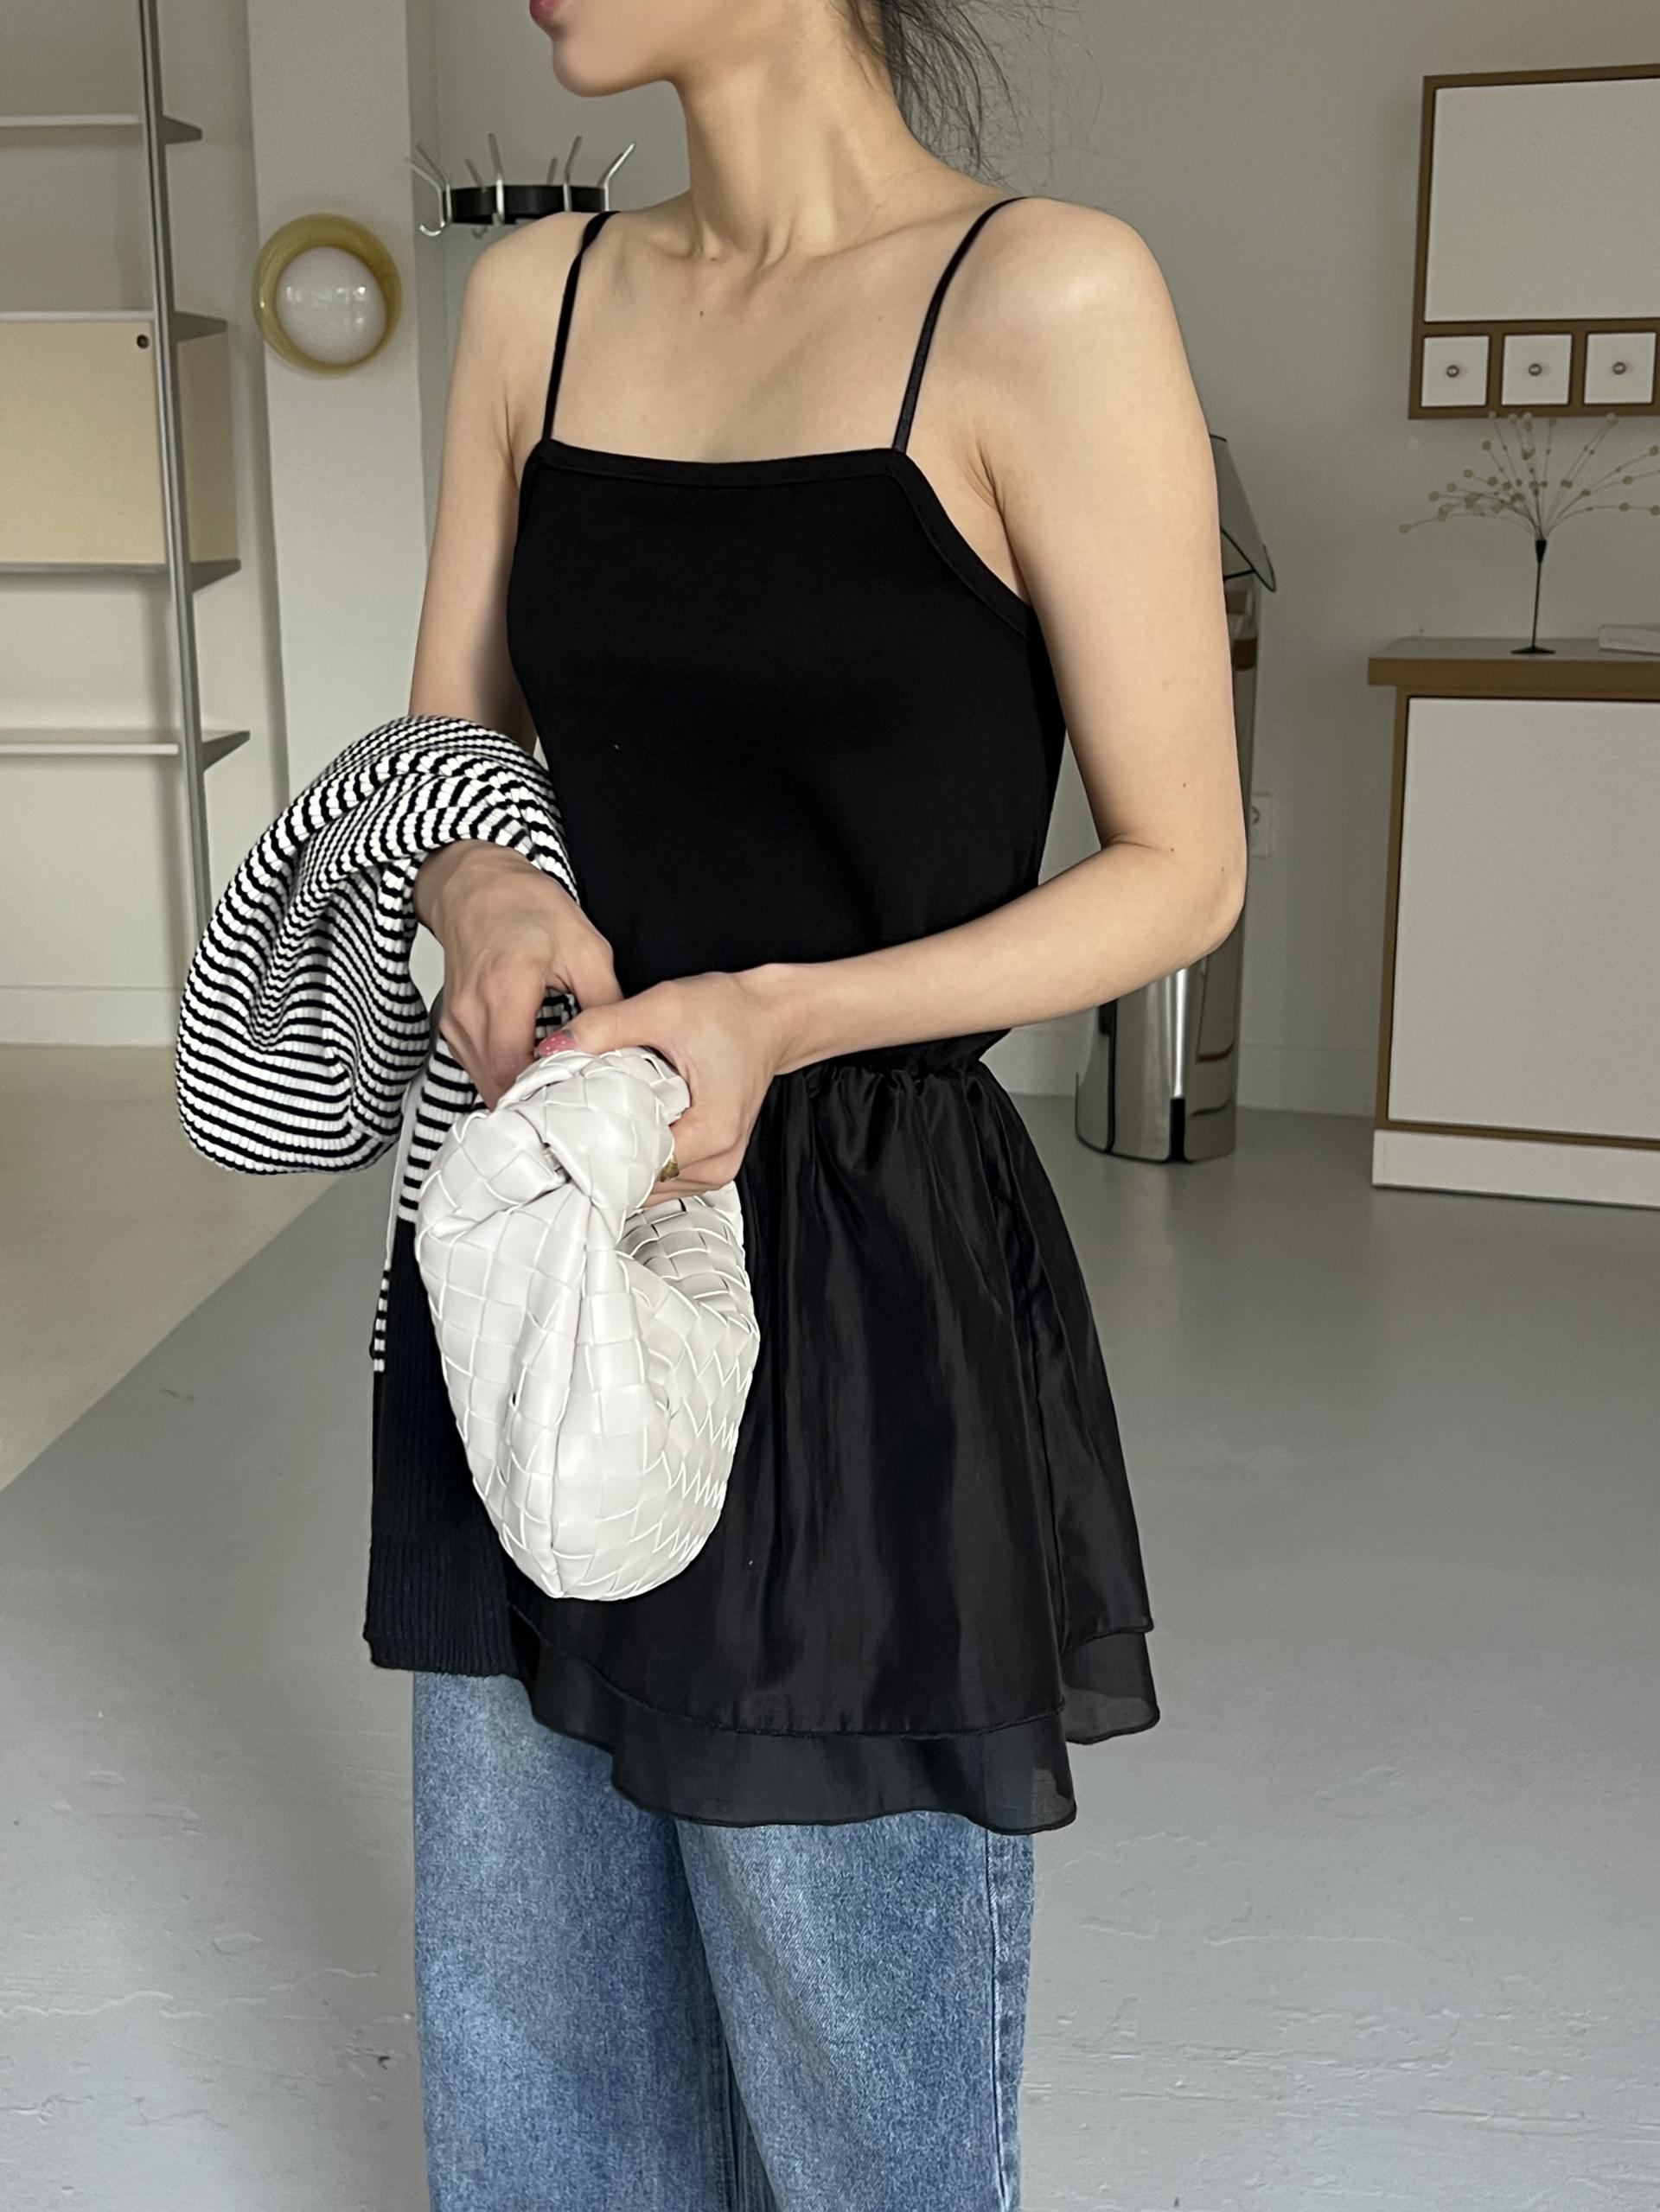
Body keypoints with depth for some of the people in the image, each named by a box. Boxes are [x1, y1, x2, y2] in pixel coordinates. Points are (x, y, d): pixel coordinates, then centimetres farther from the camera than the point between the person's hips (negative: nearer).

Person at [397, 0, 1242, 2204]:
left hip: (868, 1296, -5)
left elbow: (1181, 868, -8)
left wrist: (779, 1014, -22)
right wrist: (482, 895, -11)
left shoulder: (1041, 296, -11)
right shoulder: (538, 294, 7)